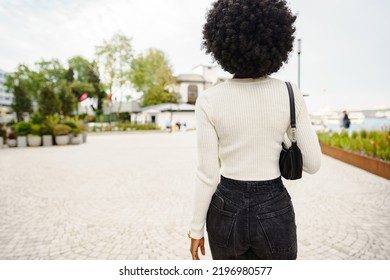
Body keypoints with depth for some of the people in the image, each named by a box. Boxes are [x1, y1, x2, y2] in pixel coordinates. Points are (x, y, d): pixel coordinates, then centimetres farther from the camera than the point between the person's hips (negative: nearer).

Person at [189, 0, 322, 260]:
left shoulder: (209, 101, -15)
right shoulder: (291, 94, -10)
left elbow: (207, 175, -12)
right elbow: (313, 163, -5)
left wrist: (196, 229, 2)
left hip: (227, 210, 0)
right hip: (274, 211, 1)